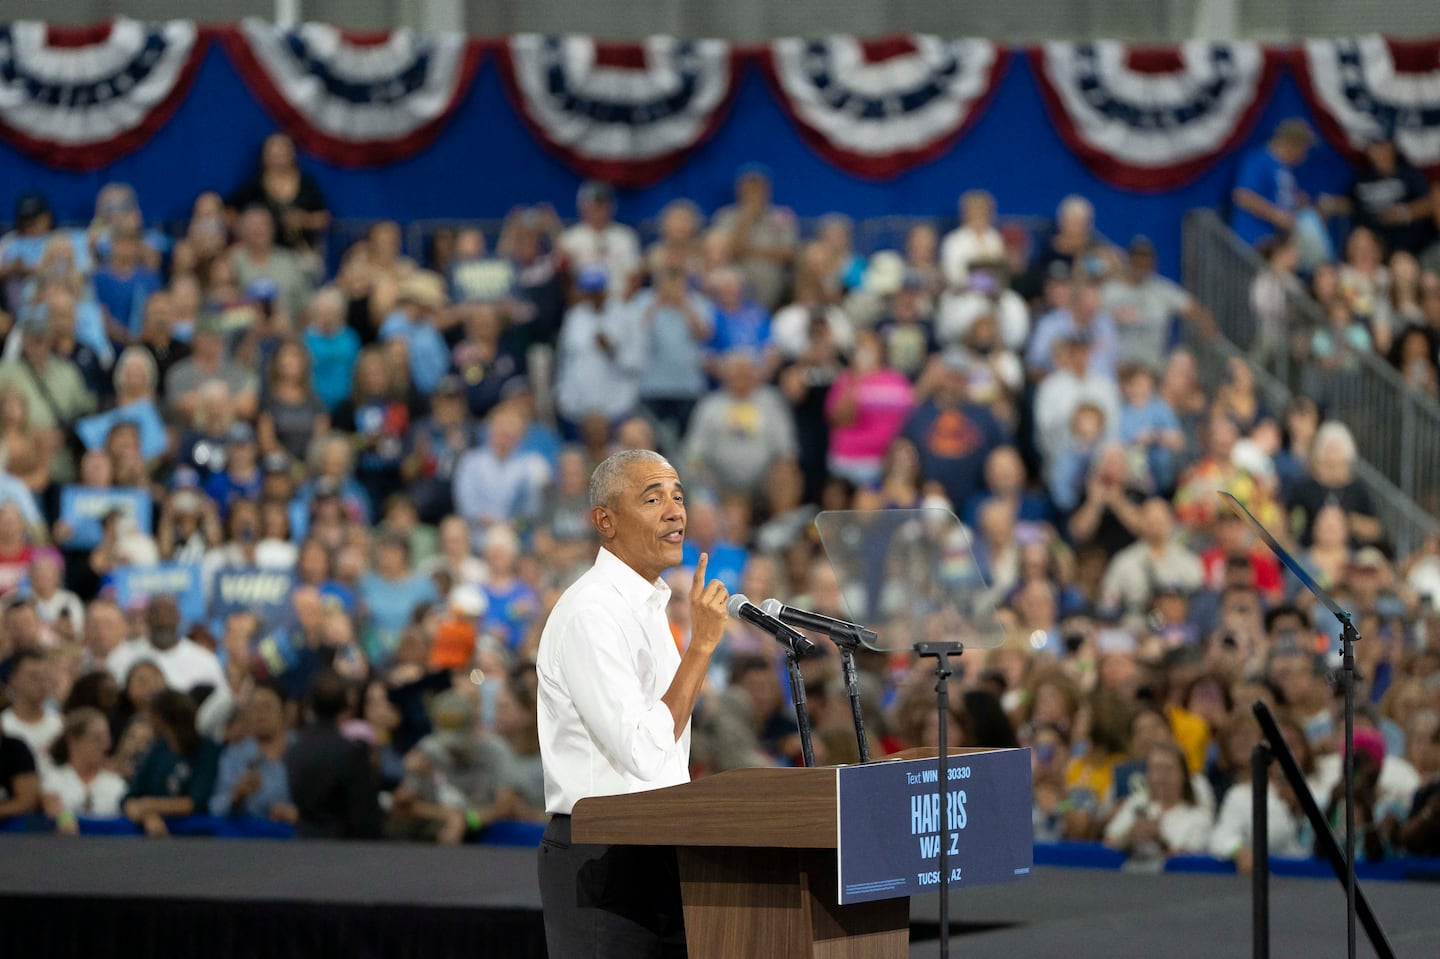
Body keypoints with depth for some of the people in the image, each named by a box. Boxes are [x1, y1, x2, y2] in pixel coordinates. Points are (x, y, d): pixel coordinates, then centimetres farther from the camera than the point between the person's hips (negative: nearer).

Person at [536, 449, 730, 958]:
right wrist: (701, 644, -18)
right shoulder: (590, 613, -14)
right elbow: (644, 753, -21)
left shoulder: (648, 606, 17)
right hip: (603, 859, -9)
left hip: (656, 854, 9)